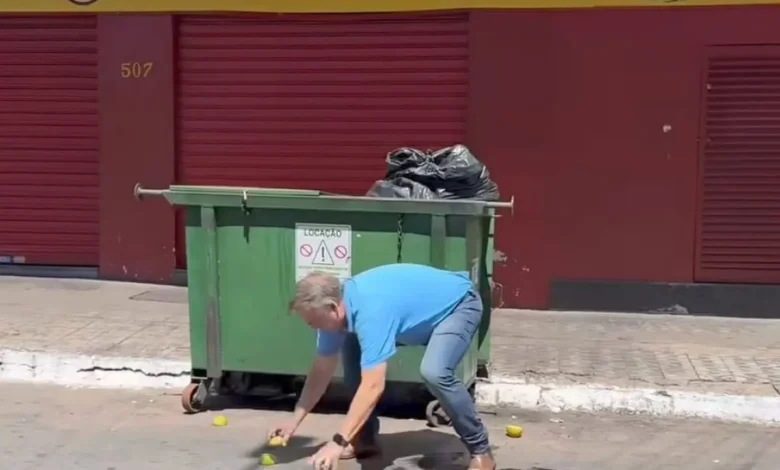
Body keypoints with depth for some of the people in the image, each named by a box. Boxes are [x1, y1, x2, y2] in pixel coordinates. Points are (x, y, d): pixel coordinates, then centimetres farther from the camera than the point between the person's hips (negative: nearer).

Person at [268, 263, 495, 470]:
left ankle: (480, 451, -12)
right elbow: (321, 371, 0)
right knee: (352, 348, 0)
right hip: (421, 306, 9)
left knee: (434, 372, -33)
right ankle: (365, 439, 10)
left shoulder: (370, 311, -39)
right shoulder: (336, 306, -12)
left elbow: (373, 386, -42)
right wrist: (294, 420, -2)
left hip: (459, 304, -9)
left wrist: (338, 442, -41)